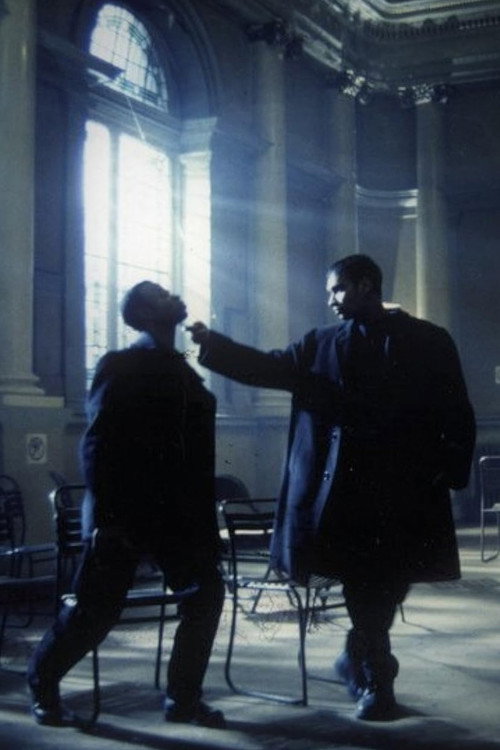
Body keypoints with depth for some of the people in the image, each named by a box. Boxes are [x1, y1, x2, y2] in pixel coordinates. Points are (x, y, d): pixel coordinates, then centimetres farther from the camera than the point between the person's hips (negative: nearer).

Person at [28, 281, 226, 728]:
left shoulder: (184, 373, 14)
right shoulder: (120, 367, -5)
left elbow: (196, 453, 14)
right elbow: (96, 445, -11)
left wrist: (204, 516, 9)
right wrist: (104, 517, -18)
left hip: (176, 512, 6)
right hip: (124, 515, -6)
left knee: (206, 595, -2)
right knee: (96, 610, 0)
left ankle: (184, 699, 10)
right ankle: (43, 683, 24)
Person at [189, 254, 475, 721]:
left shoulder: (428, 341, 3)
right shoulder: (323, 345, 11)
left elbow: (456, 415, 2)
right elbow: (269, 367, 7)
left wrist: (449, 474, -8)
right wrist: (212, 344, -5)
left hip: (407, 489, -1)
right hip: (347, 486, 1)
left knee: (389, 583, 6)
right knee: (361, 584, 2)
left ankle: (360, 662, 26)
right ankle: (375, 681, 18)